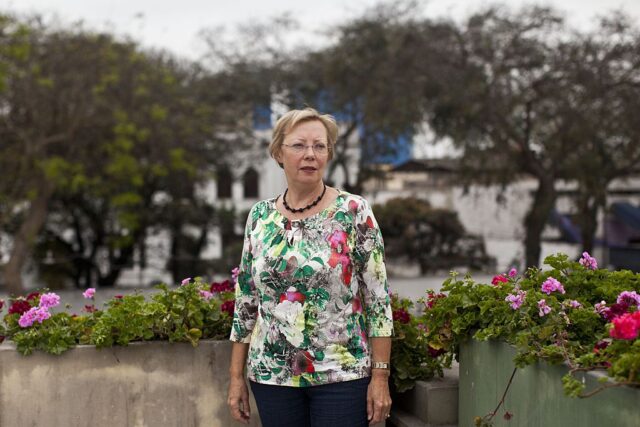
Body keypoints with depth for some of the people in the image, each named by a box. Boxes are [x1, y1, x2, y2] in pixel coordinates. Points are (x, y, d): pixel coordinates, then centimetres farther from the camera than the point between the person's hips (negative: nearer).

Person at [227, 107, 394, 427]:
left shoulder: (354, 212, -6)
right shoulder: (259, 216, 4)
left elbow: (378, 297, -7)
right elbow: (246, 300, 8)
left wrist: (380, 376, -10)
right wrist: (236, 376, 6)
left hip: (342, 373, -3)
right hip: (272, 374, 3)